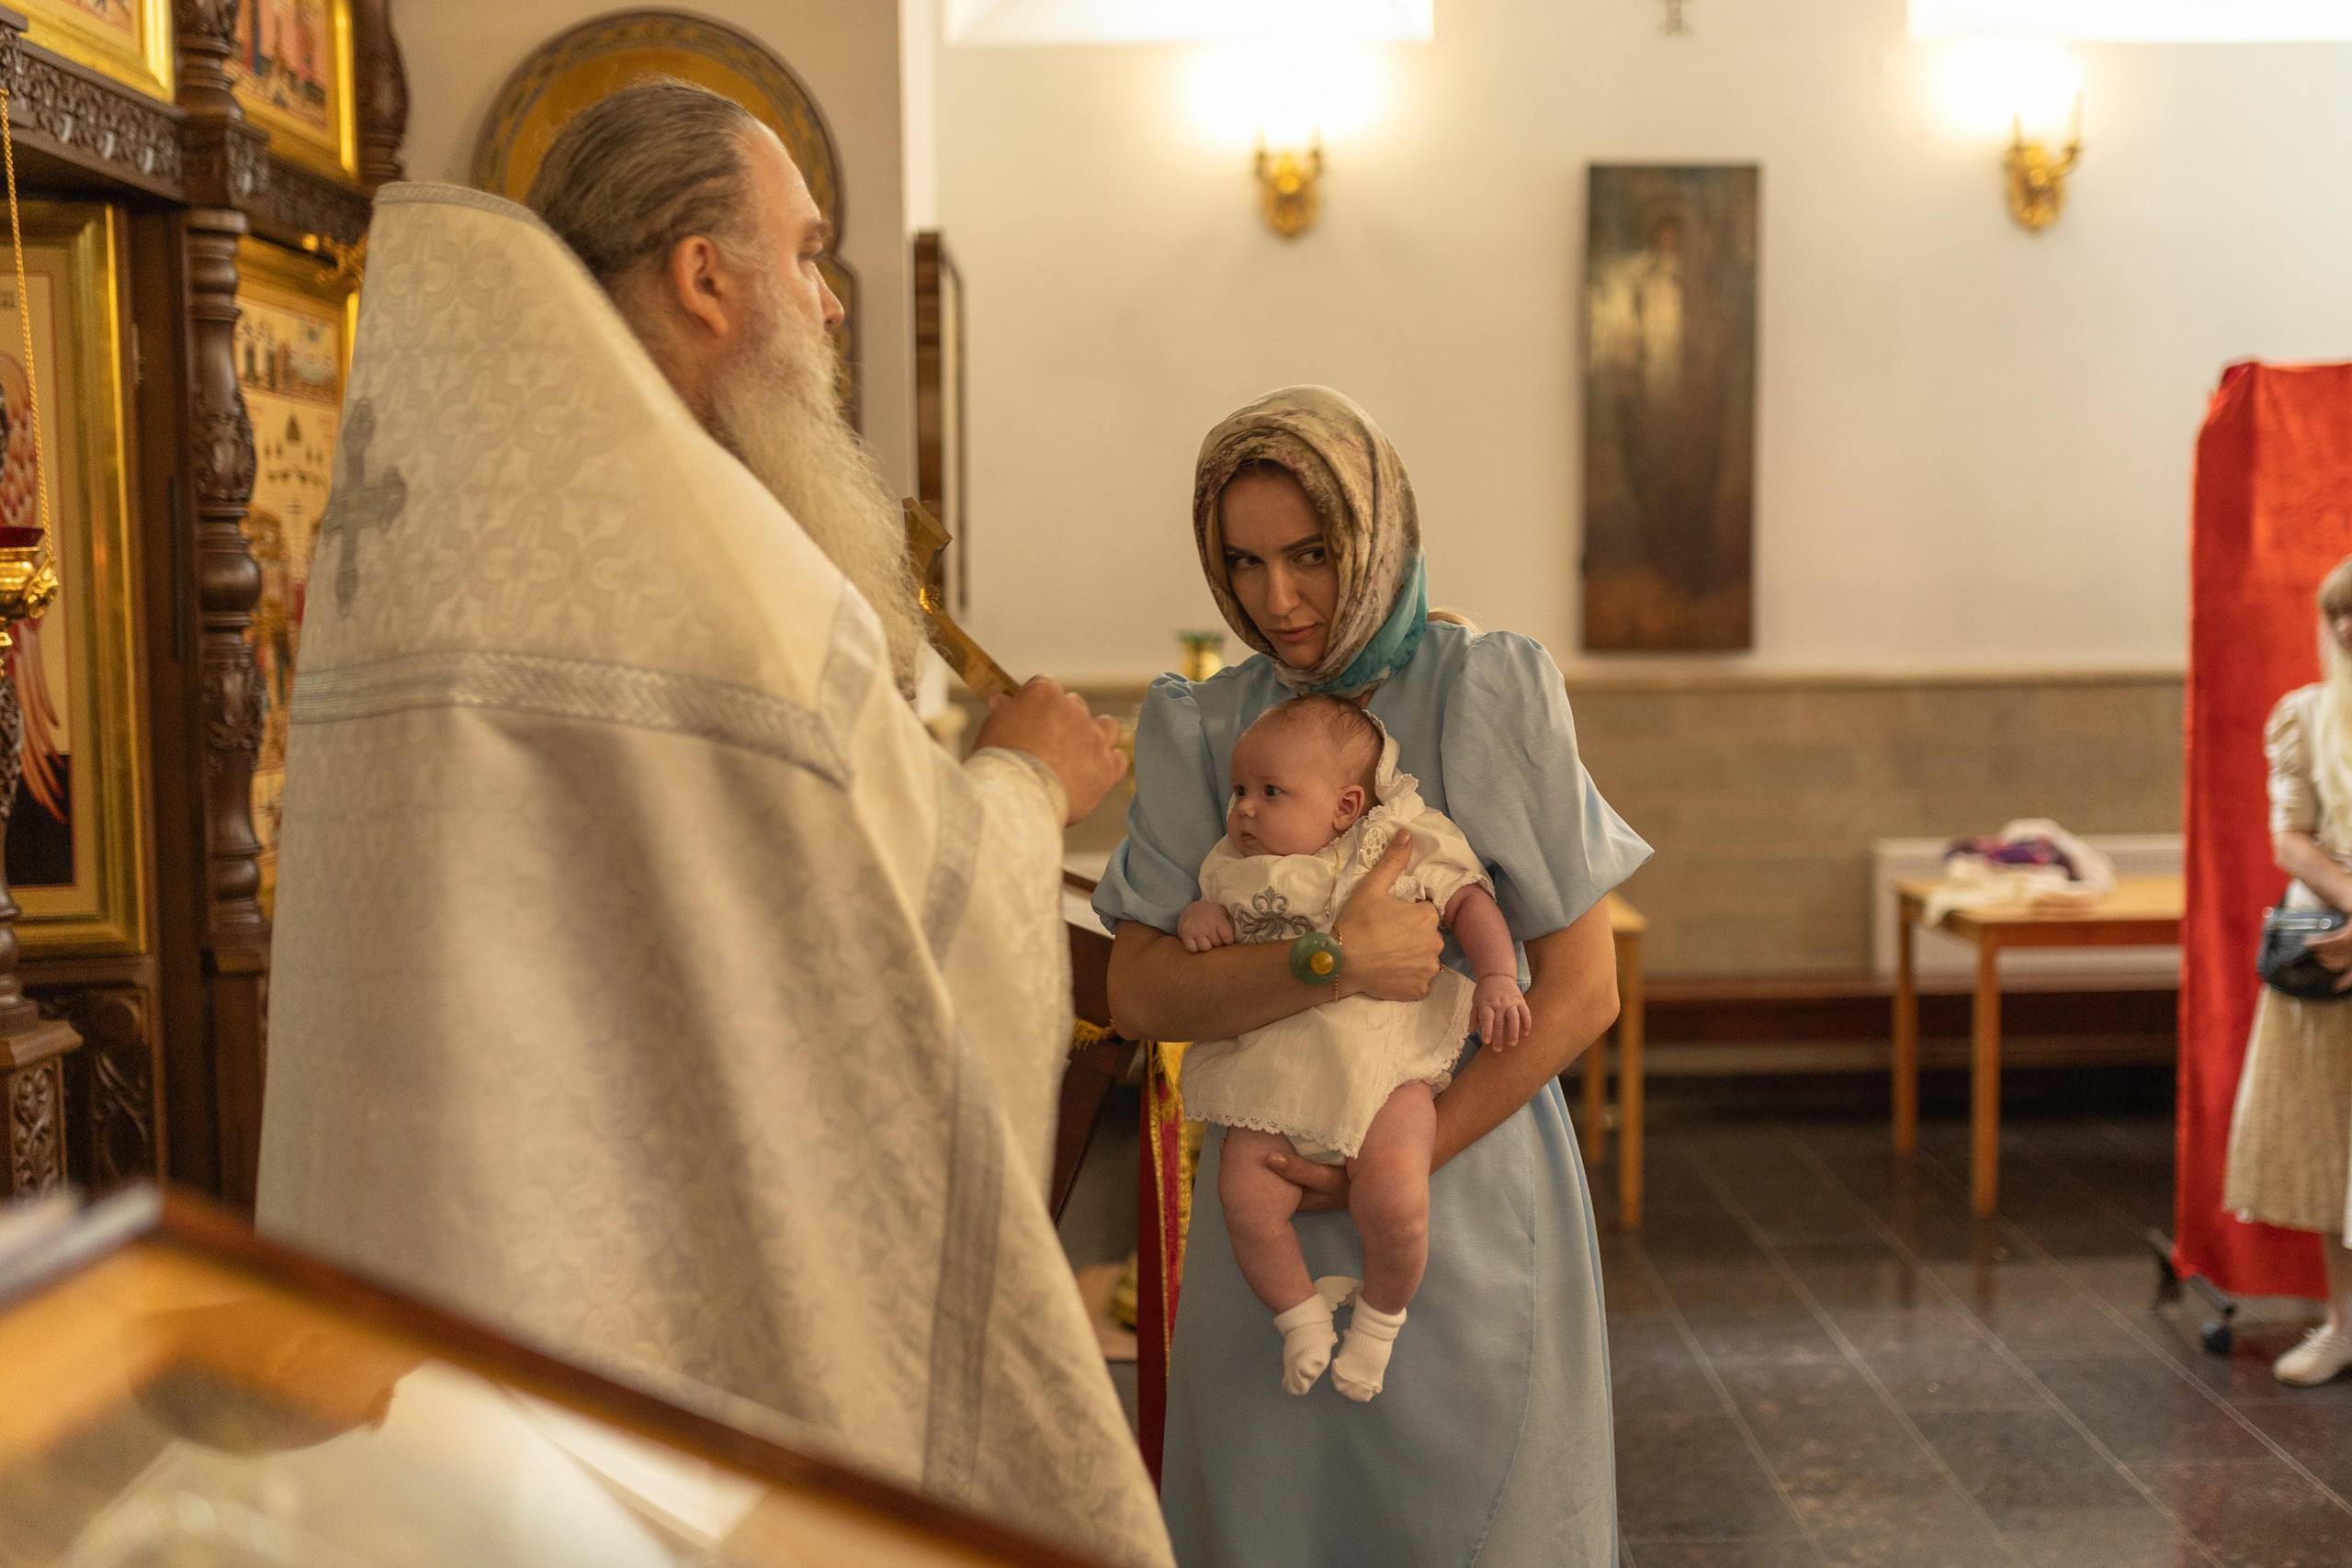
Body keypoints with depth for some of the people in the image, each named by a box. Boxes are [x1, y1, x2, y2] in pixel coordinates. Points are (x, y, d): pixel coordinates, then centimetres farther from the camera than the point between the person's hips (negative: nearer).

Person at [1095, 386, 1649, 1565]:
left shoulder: (1491, 696, -9)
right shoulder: (1198, 732, 0)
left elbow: (1580, 992, -9)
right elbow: (1137, 994, -8)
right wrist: (1331, 961, -23)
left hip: (1467, 1192, -2)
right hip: (1273, 1206, 2)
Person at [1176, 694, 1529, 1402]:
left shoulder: (1399, 853, 1)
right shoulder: (1237, 871, 13)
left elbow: (1471, 901, 2)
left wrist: (1497, 978, -11)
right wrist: (1199, 914, -2)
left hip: (1382, 1065, -3)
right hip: (1275, 1077, 4)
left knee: (1392, 1197, -24)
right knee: (1245, 1193, -17)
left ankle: (1381, 1316, 7)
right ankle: (1301, 1314, 9)